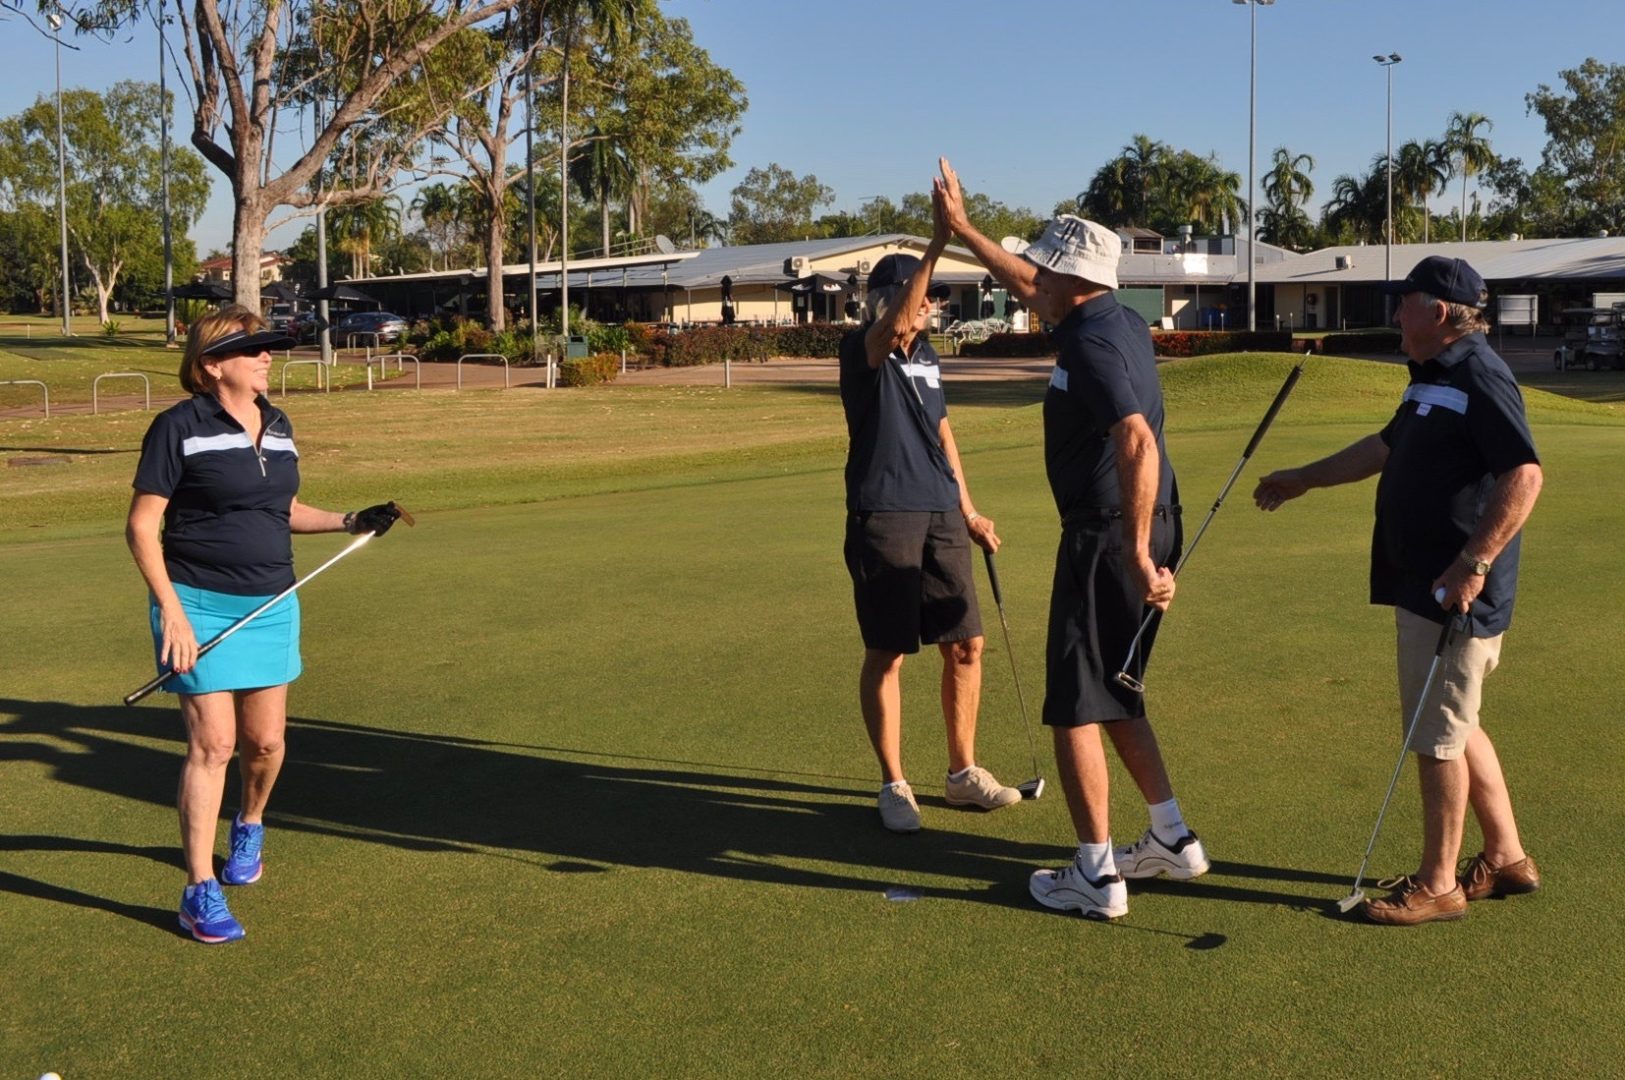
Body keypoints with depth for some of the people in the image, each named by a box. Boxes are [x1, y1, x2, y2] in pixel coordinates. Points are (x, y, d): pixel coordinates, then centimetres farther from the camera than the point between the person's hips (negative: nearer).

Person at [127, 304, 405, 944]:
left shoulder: (278, 426, 10)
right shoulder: (180, 428, -9)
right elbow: (141, 524, -10)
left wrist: (350, 522, 8)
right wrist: (170, 609, -16)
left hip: (271, 606, 6)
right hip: (201, 606, -6)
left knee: (265, 739, 10)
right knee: (213, 741, -9)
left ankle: (249, 826, 42)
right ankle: (201, 892, 0)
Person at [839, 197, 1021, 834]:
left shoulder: (926, 354, 15)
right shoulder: (862, 349, -8)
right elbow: (895, 326, -31)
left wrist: (968, 510, 21)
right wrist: (938, 241, -38)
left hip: (942, 516, 7)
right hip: (883, 516, -7)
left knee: (965, 644, 8)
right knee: (886, 654, 0)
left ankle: (963, 773, 24)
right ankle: (894, 786, 14)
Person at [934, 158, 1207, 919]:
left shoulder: (1091, 342, -18)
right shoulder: (1119, 322, 11)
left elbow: (1139, 443, -31)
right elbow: (1028, 286, 28)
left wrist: (1137, 555, -31)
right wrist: (960, 227, 34)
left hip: (1107, 538, -10)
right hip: (1143, 531, 10)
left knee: (1074, 706, 0)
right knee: (1114, 695, 21)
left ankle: (1097, 876, 7)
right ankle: (1173, 840, 27)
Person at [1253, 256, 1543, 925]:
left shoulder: (1480, 377, -16)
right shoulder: (1433, 377, 15)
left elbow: (1524, 475, -25)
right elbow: (1385, 447, 28)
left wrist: (1473, 564, -28)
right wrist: (1303, 480, 33)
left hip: (1455, 593, -10)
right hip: (1421, 587, 10)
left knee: (1438, 736, -1)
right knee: (1453, 727, 18)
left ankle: (1437, 885, 12)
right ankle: (1506, 856, 31)